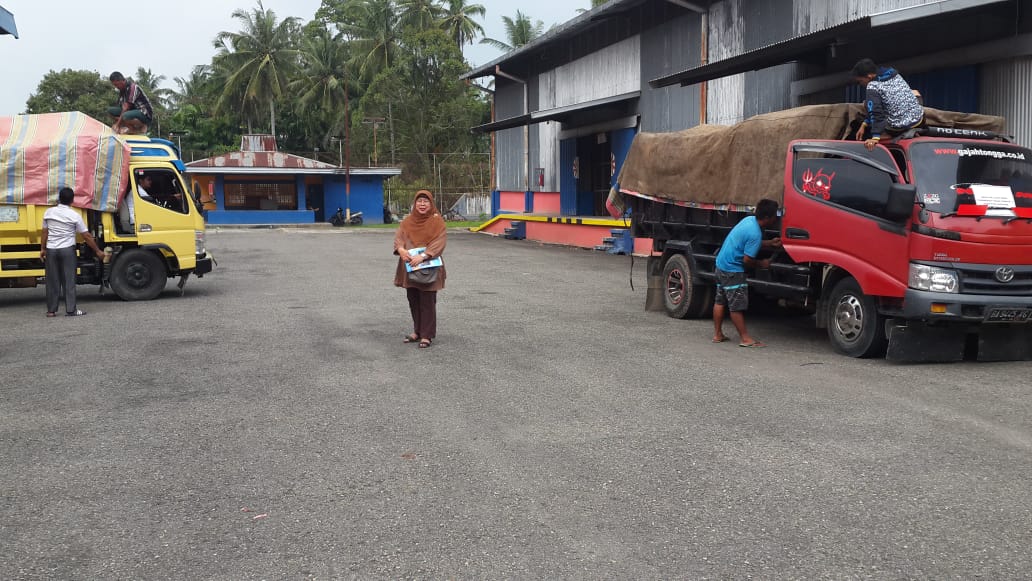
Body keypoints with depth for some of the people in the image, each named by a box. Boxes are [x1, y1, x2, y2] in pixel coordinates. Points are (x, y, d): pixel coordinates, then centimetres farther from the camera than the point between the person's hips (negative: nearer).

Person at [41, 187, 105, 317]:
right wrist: (98, 251, 4)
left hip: (51, 250, 3)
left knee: (52, 281, 7)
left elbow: (45, 233, 7)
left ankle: (51, 310, 11)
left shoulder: (49, 212, 3)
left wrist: (42, 249, 16)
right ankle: (71, 310, -1)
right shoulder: (75, 216, -6)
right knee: (69, 281, 1)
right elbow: (86, 236, -3)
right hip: (67, 250, -3)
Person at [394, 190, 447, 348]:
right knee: (413, 301, 12)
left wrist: (423, 256, -29)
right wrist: (400, 249, -23)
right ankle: (417, 331, 26)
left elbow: (440, 241, -17)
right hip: (410, 267, 5)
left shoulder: (437, 221, -5)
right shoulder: (408, 221, 9)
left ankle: (427, 335, 6)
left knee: (427, 302, -2)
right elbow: (399, 236, 0)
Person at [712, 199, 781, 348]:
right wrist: (761, 264, -4)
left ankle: (717, 334, 23)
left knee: (720, 301, 15)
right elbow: (747, 259, -21)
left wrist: (770, 243, 10)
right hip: (732, 270, -10)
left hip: (721, 264, 10)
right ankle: (745, 338, 2)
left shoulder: (749, 219, 3)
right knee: (737, 305, -3)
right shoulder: (755, 234, -24)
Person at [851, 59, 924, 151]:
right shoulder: (895, 74, 12)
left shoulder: (872, 86, -12)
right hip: (919, 120, 7)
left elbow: (876, 112, -23)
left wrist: (875, 137, -30)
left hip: (897, 129, -7)